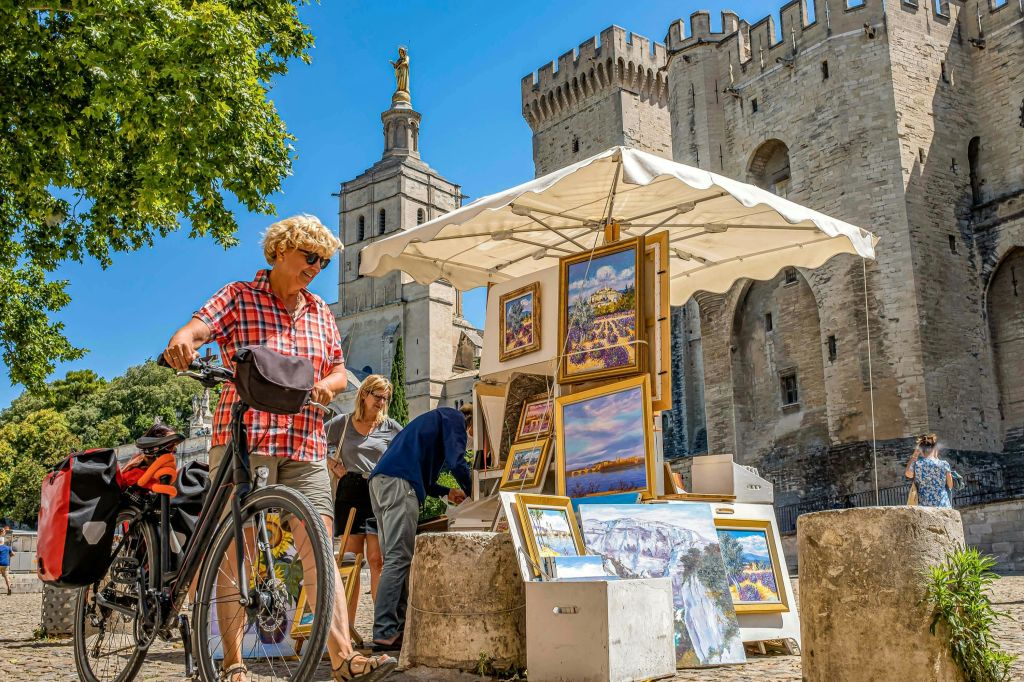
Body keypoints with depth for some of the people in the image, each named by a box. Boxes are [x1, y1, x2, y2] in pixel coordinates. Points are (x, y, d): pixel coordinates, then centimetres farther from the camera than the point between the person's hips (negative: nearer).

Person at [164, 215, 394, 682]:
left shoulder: (320, 312, 19)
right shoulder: (239, 297, 5)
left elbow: (339, 370, 19)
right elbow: (200, 324, -13)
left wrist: (329, 384, -6)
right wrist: (181, 341, -37)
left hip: (306, 448, 4)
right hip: (242, 440, -4)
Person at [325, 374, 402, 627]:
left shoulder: (390, 427, 11)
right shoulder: (342, 423, 9)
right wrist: (334, 465, 4)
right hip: (350, 491, 0)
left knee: (377, 559, -7)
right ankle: (348, 624, 8)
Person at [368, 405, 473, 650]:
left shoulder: (437, 418, 36)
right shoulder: (455, 419, 9)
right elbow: (456, 461, -6)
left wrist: (447, 493, 33)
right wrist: (472, 492, 6)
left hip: (380, 481, 10)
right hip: (398, 484, -10)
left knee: (395, 558, 9)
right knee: (398, 558, -12)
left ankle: (399, 625, 10)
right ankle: (385, 632, -15)